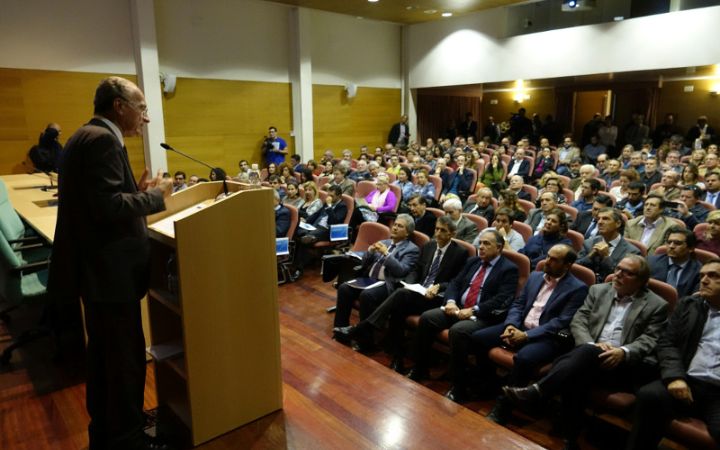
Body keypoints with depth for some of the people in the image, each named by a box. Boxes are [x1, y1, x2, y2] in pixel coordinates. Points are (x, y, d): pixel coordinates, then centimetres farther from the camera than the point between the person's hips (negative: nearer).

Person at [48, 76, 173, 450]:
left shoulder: (88, 136, 14)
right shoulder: (102, 139, -18)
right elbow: (109, 207, -26)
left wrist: (137, 192, 7)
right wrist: (155, 196, -13)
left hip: (98, 267, 11)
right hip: (109, 269, -11)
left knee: (104, 355, 21)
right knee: (126, 357, 2)